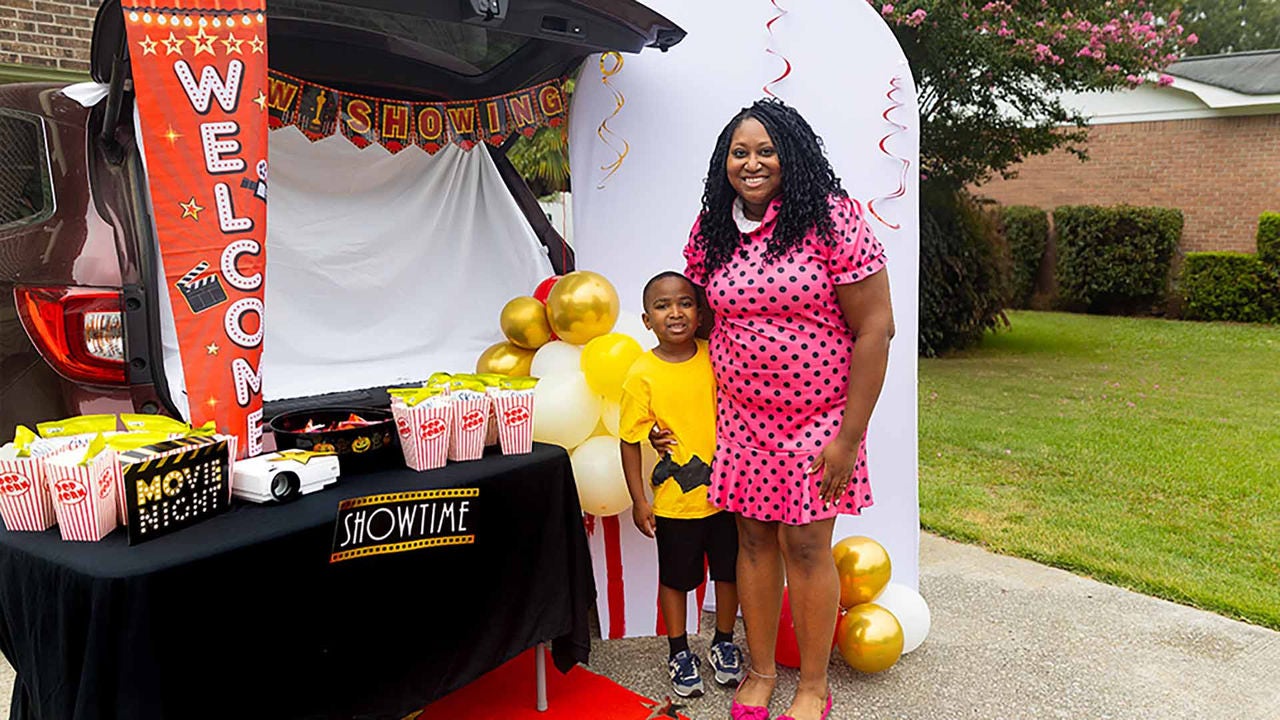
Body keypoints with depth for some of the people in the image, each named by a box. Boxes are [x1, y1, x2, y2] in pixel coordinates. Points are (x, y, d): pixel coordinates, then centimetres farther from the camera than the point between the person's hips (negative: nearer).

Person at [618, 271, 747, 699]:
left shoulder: (717, 357, -7)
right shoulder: (642, 375, -13)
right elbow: (629, 441, -7)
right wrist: (639, 500, -7)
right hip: (674, 499, -2)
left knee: (728, 571, 16)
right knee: (675, 577, 14)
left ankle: (723, 645, 37)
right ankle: (679, 653, 34)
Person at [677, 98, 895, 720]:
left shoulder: (831, 220, -13)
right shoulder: (711, 231, 3)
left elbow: (874, 329, -14)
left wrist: (849, 437, -16)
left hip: (818, 418, -4)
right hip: (742, 417, 4)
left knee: (805, 546, 2)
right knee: (753, 538, 10)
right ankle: (760, 670, 29)